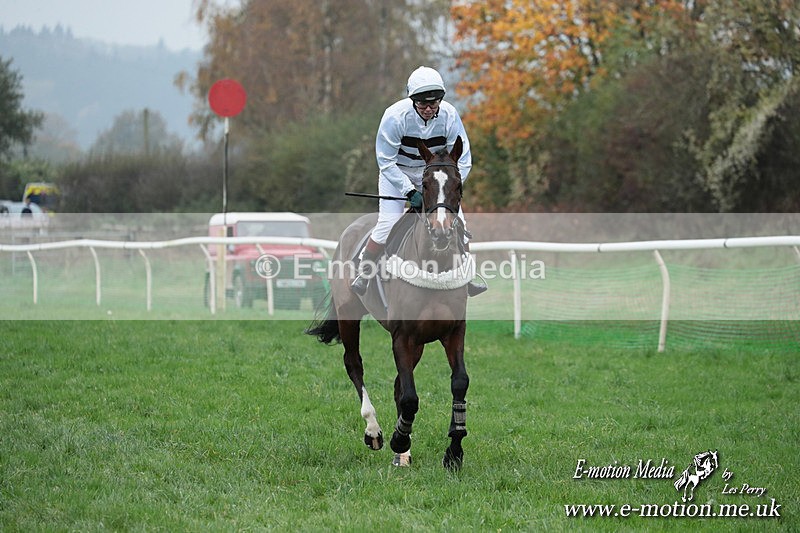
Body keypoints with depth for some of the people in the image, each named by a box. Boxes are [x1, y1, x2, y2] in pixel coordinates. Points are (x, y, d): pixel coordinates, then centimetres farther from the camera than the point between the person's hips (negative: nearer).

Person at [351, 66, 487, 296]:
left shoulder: (449, 115, -22)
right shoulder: (396, 115, -30)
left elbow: (462, 160, -14)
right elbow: (386, 162, -23)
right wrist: (410, 191, -30)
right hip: (396, 171, -3)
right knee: (389, 222, -18)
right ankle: (363, 275, 0)